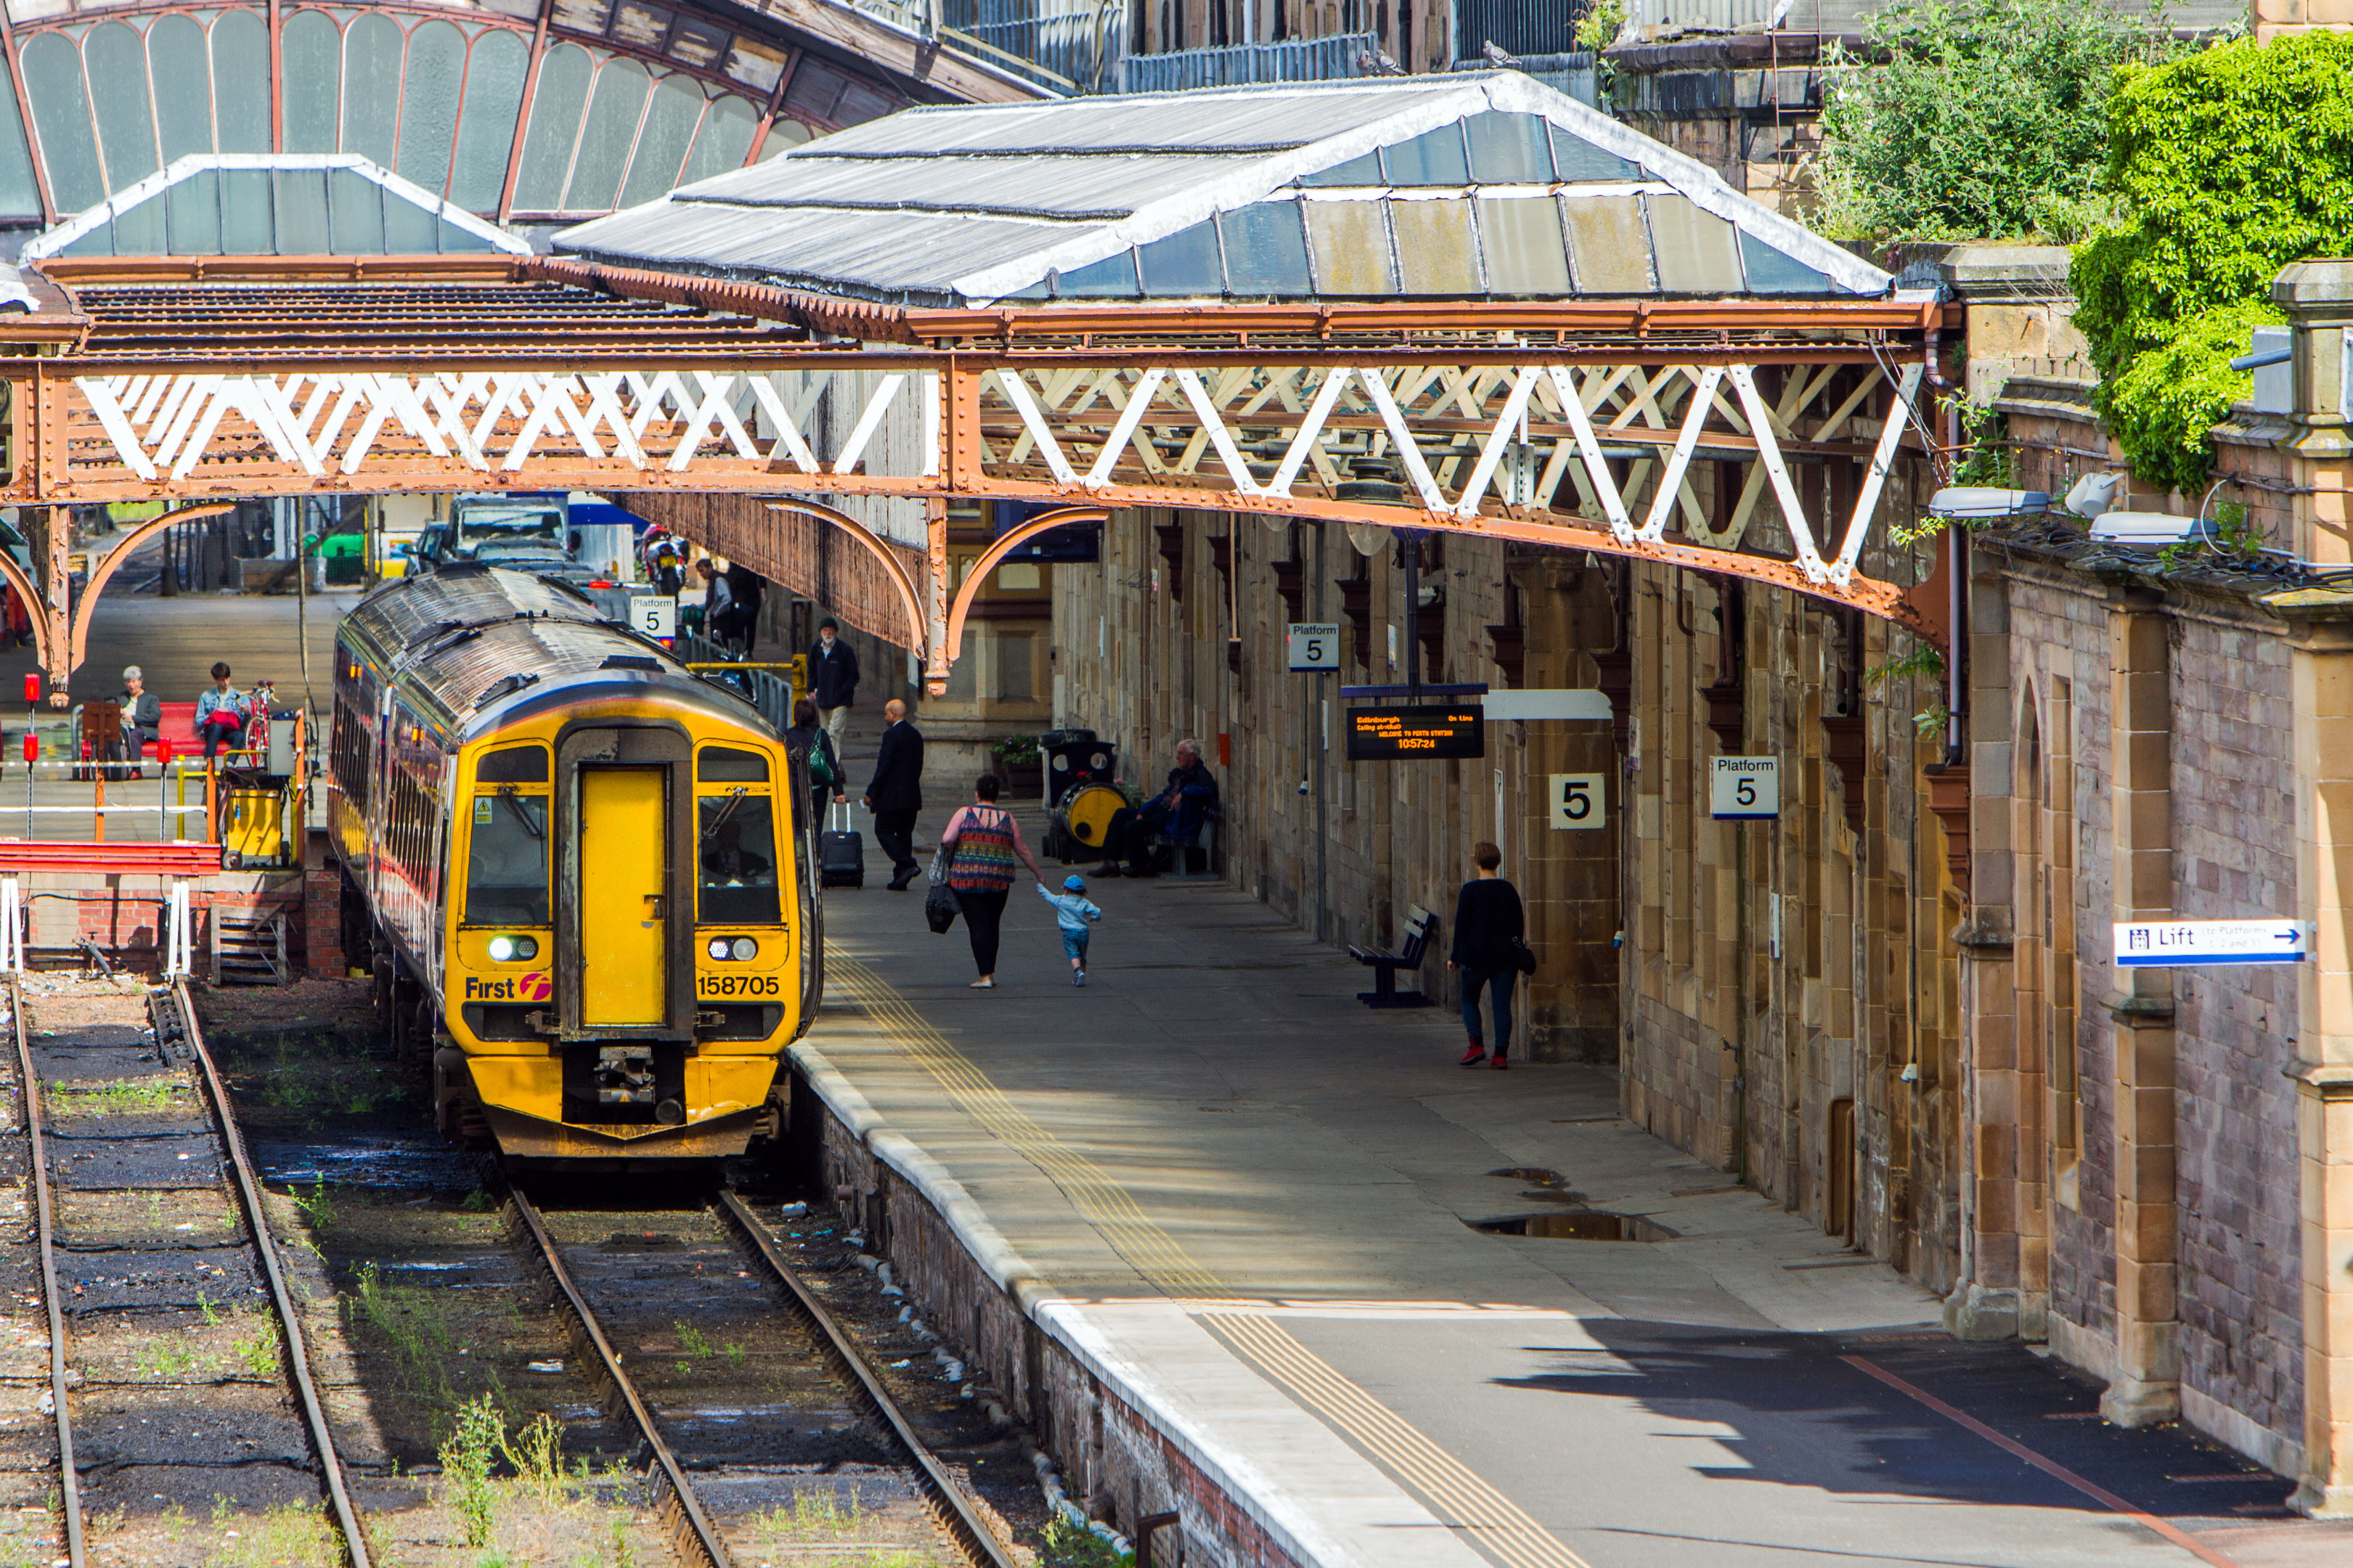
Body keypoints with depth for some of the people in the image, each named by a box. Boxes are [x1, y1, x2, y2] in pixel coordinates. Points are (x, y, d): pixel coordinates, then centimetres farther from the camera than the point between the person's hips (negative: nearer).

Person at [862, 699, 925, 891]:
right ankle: (900, 880, 10)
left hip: (892, 796, -8)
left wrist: (871, 793, -10)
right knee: (904, 834, 10)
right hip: (912, 795, 8)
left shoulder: (891, 735, -14)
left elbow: (884, 767, -16)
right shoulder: (916, 735, 11)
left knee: (883, 831, 0)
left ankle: (907, 865, -16)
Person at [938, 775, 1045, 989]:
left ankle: (985, 976, -8)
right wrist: (1039, 874, 21)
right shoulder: (1007, 819, 5)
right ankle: (991, 973, 22)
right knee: (992, 926, 16)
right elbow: (1022, 850, 10)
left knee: (977, 926, -1)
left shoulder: (964, 814, -2)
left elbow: (947, 840, -12)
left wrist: (950, 851, 11)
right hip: (999, 881, 3)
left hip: (967, 878, -3)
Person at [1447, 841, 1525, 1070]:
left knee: (1469, 999, 13)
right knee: (1502, 1003, 3)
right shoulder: (1509, 890, 5)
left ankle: (1476, 1044, -2)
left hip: (1477, 955, -3)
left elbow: (1461, 925, -6)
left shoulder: (1470, 890, -7)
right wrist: (1515, 954, 19)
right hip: (1506, 956, 3)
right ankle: (1501, 1053, -2)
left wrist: (1455, 957, 1)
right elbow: (1519, 925, 10)